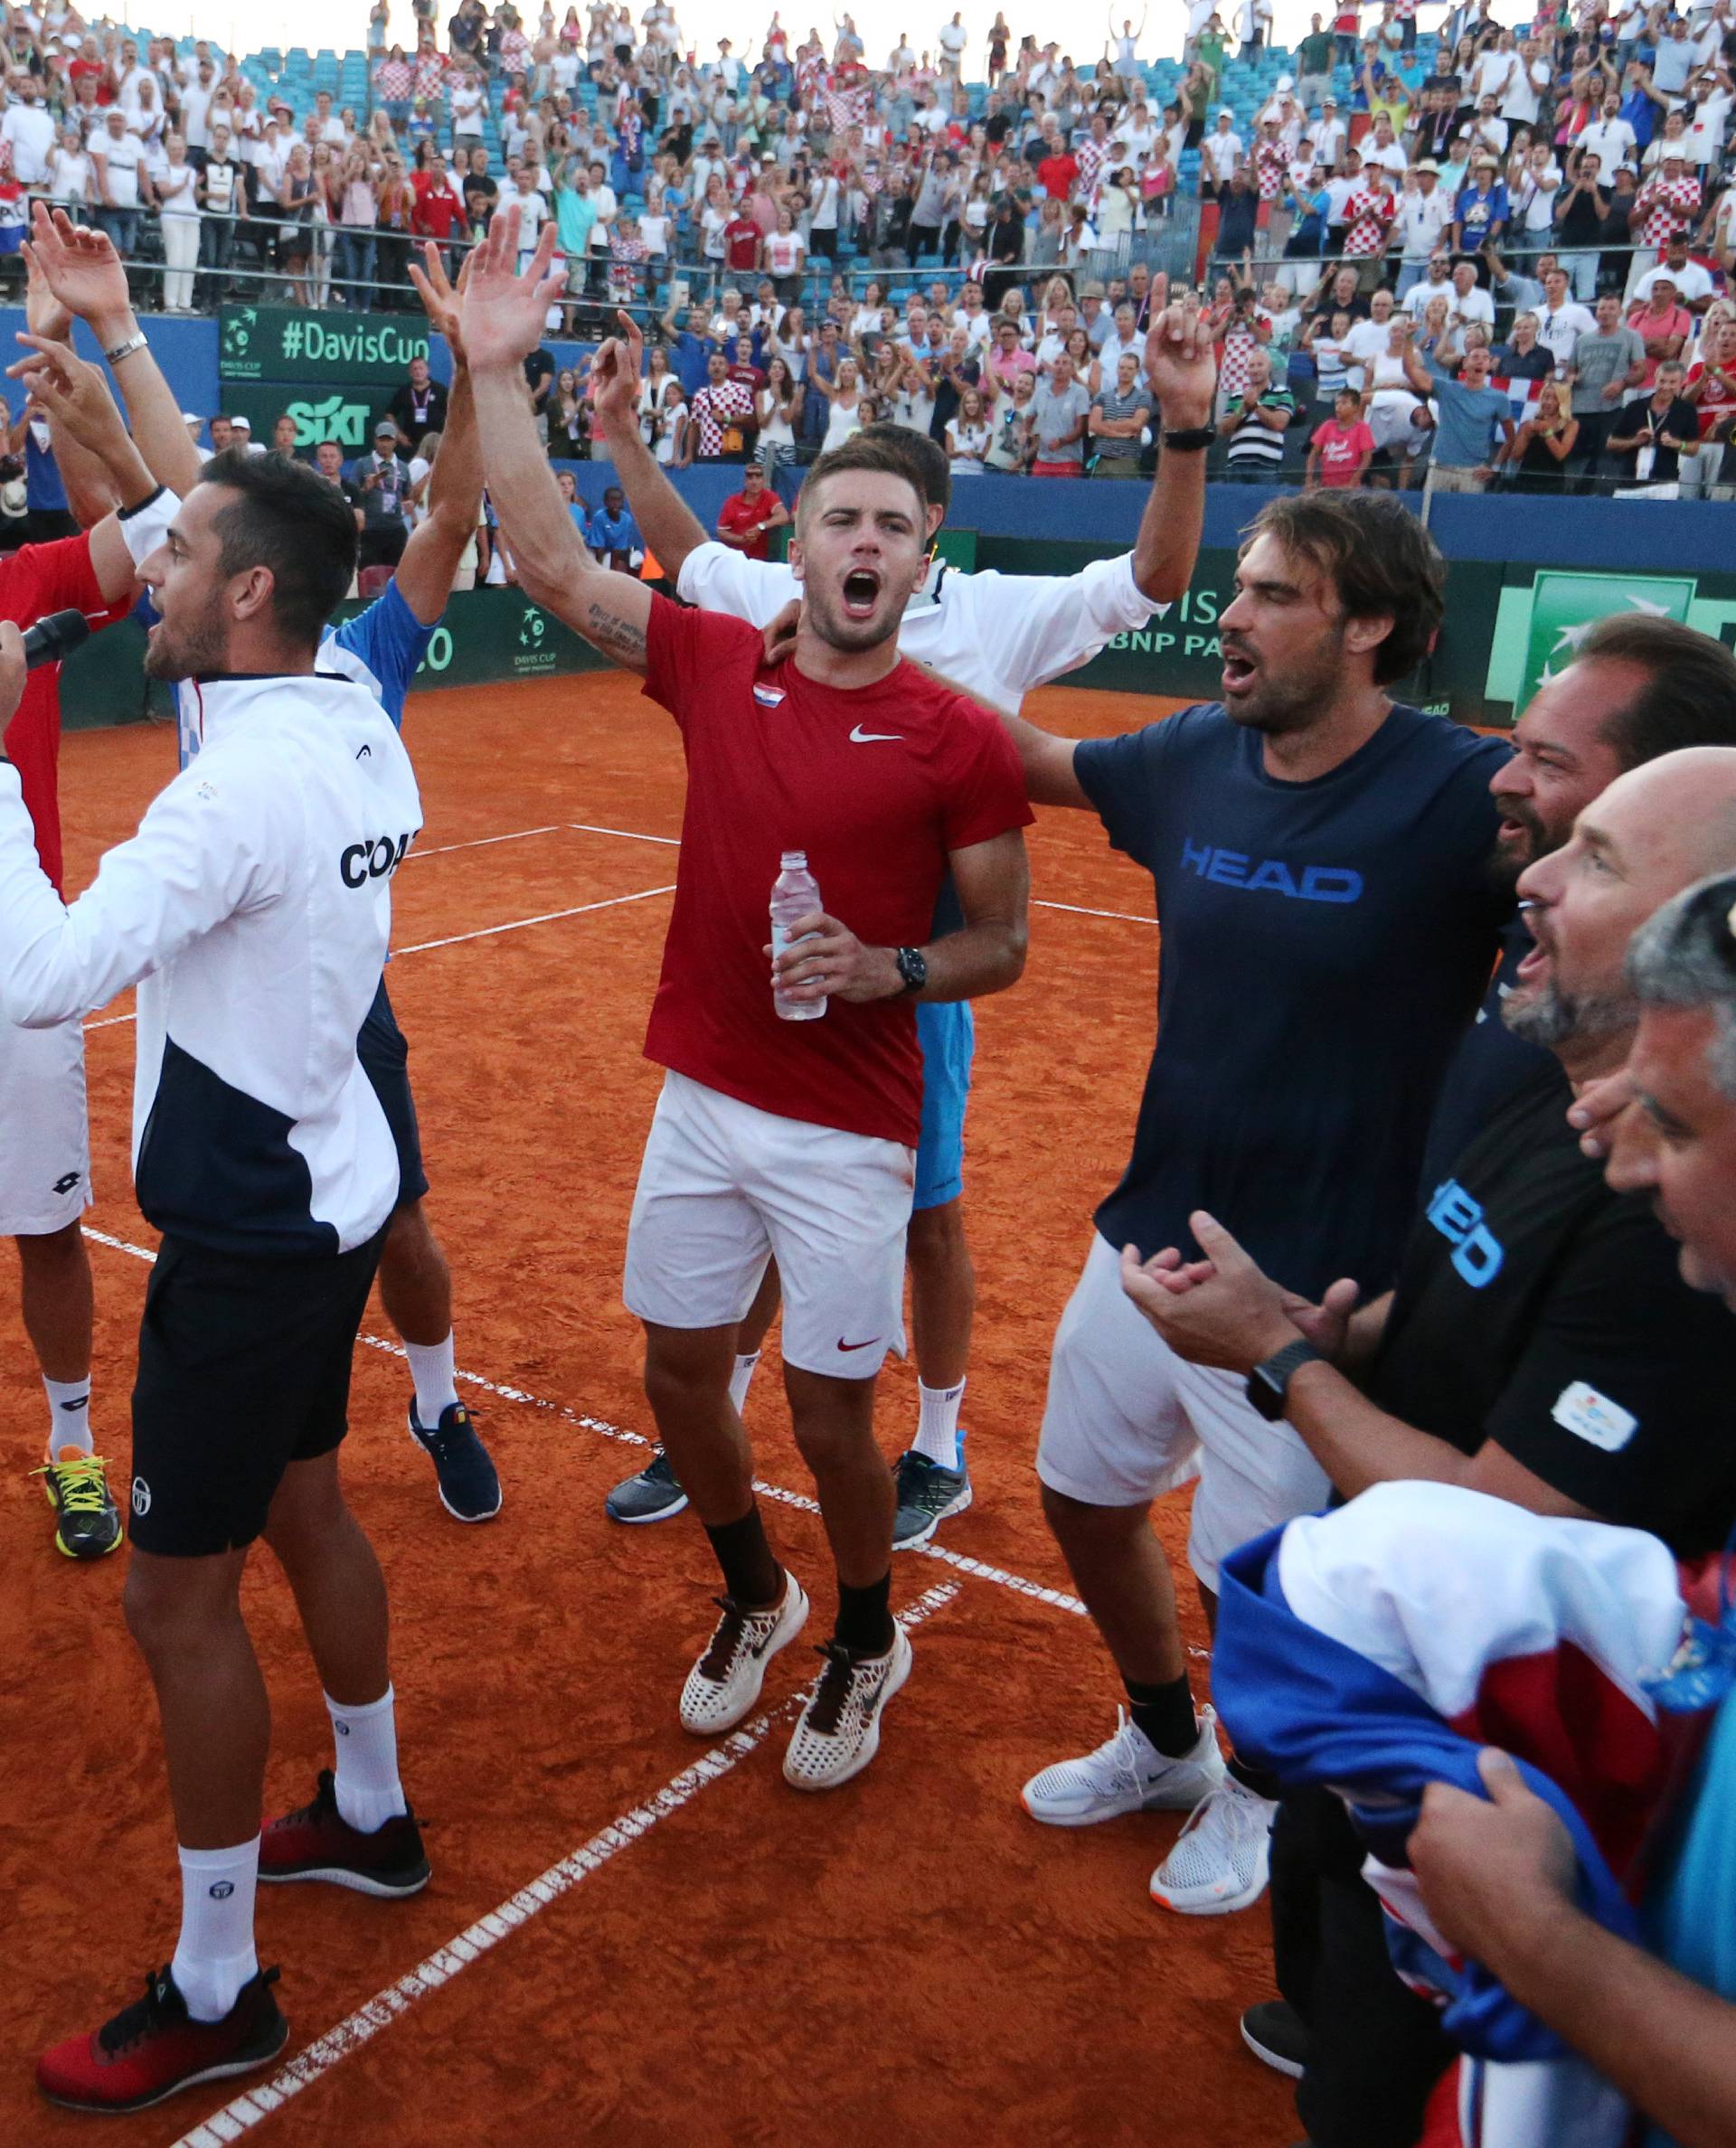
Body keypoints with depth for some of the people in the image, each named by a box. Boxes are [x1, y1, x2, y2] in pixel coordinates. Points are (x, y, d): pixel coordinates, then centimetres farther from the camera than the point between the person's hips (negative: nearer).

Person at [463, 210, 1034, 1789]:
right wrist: (498, 374, -6)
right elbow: (552, 562, -1)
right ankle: (755, 1598, 43)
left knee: (829, 1418, 5)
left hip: (847, 1131, -4)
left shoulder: (960, 739, -9)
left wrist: (884, 969, -21)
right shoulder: (716, 664, 1)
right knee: (680, 1370, 15)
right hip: (701, 1097, 4)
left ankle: (866, 1641, 35)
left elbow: (1004, 948, -3)